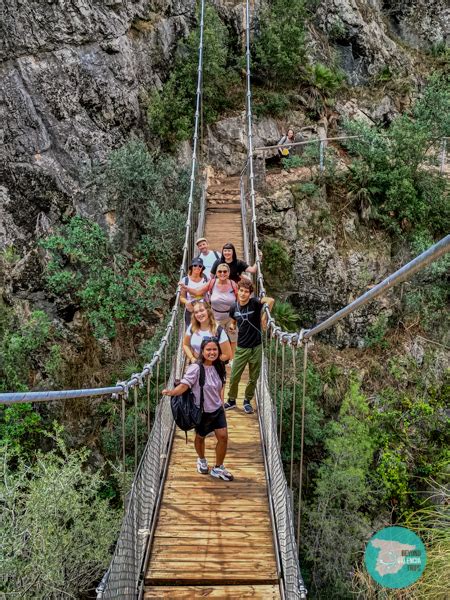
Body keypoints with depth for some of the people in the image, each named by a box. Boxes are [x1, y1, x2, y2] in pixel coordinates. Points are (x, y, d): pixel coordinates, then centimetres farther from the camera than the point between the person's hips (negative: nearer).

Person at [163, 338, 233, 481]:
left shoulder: (218, 367, -3)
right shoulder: (196, 368, -23)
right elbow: (184, 385, -34)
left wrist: (221, 403, 10)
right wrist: (171, 392, -50)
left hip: (217, 409, 4)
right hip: (202, 411, -4)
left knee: (223, 437, 0)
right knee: (200, 437, 18)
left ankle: (218, 468, 21)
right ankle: (201, 460, 49)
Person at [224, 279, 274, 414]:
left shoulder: (254, 303, -13)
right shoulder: (234, 308, -2)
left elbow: (270, 300, -31)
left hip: (256, 347, -2)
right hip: (241, 348, 2)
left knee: (253, 378, 10)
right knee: (234, 377, 6)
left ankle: (247, 401, 30)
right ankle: (231, 400, 27)